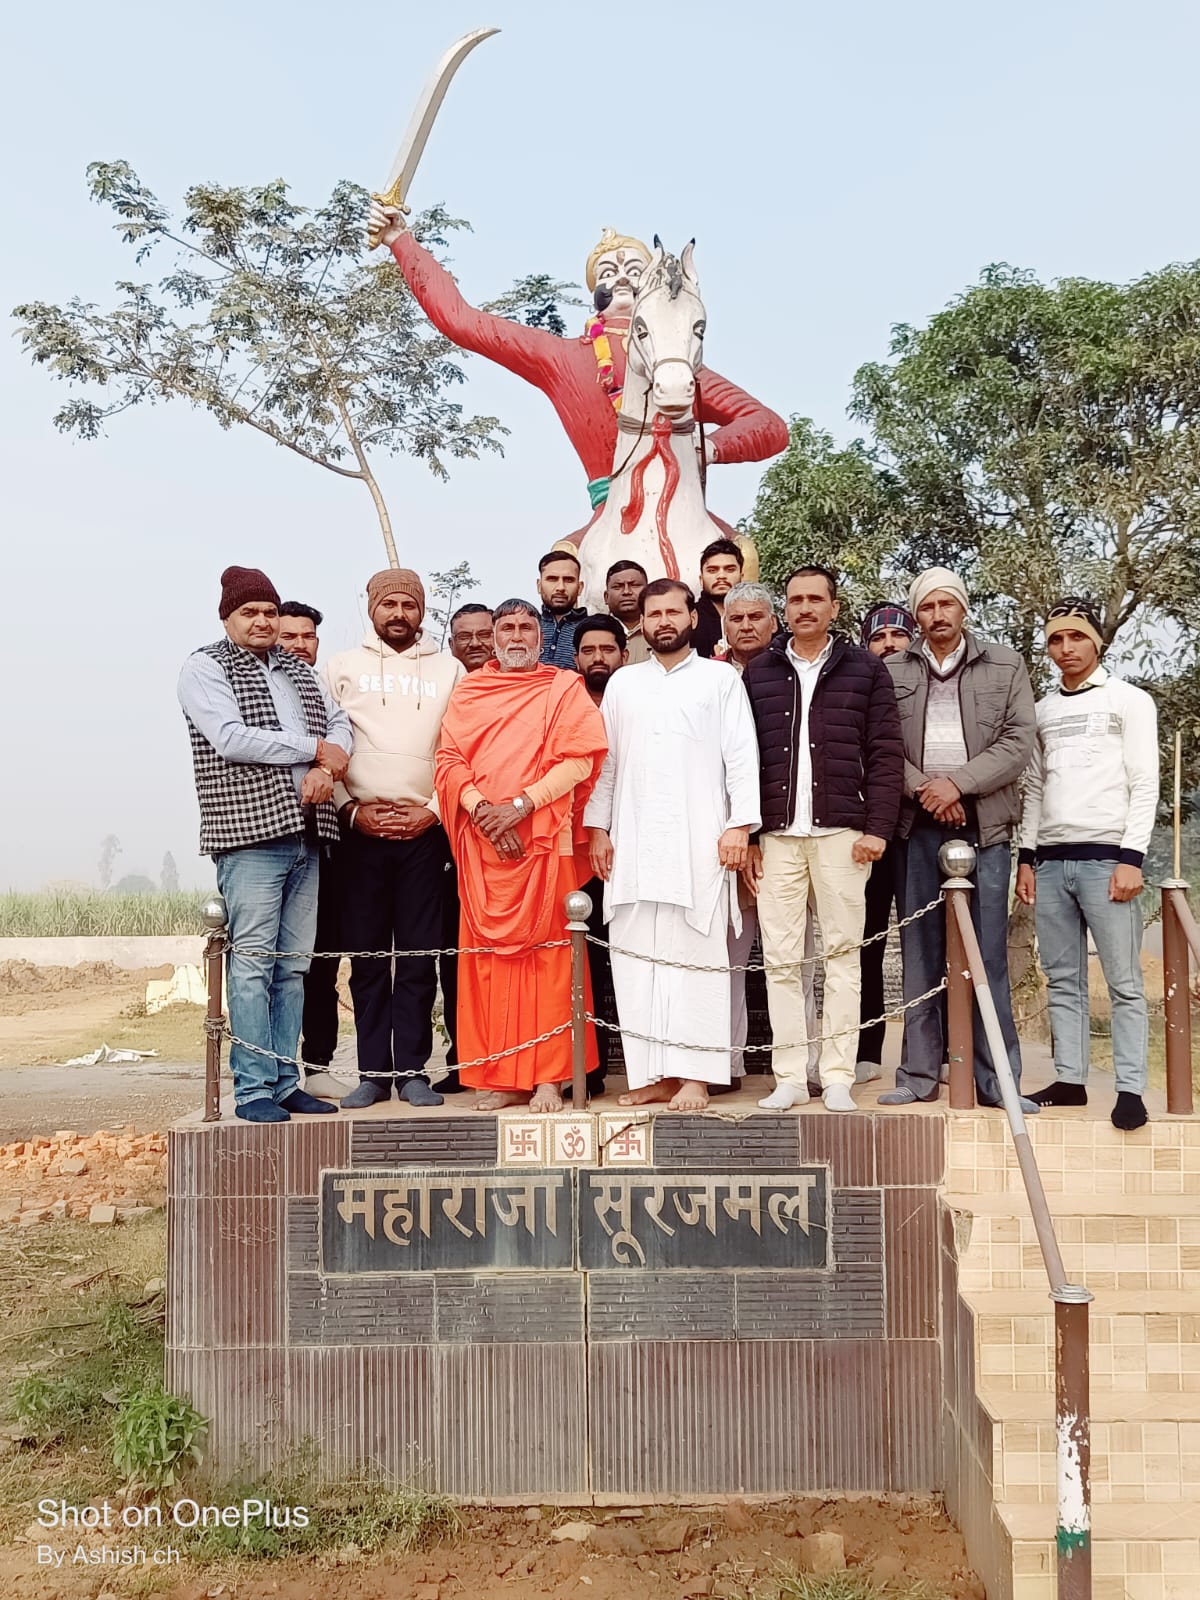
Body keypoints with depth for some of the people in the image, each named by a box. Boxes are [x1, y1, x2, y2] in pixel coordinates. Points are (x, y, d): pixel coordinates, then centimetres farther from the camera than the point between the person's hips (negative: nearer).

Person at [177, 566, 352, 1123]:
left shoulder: (298, 669, 21)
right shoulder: (204, 667, 2)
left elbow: (339, 724, 13)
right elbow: (230, 739, -13)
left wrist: (326, 770, -9)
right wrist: (315, 749, -7)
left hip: (306, 833, 6)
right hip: (250, 833, -6)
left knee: (292, 965, 8)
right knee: (253, 963, -6)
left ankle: (285, 1081, 15)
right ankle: (253, 1089, -1)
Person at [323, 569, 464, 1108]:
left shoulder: (448, 669, 11)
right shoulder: (342, 667, 11)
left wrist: (434, 810, -4)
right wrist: (351, 808, -4)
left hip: (425, 830, 0)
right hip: (360, 831, 0)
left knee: (418, 956, 0)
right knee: (366, 956, 3)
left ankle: (412, 1069, 8)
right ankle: (373, 1071, 10)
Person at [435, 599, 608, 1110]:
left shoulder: (565, 688, 8)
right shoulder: (469, 691, 16)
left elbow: (580, 759, -4)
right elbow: (449, 760, 6)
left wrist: (521, 804, -12)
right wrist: (481, 809, -10)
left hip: (545, 840, -2)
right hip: (482, 841, 3)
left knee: (546, 952, -4)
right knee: (488, 955, 2)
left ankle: (547, 1076, 1)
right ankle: (500, 1077, 8)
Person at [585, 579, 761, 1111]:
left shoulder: (720, 679, 8)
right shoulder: (623, 683, 17)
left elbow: (742, 756, 1)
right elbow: (605, 761, 15)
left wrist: (740, 825, -9)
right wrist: (597, 827, 7)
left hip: (700, 841, -3)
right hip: (633, 842, 3)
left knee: (696, 954, -5)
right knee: (636, 956, 1)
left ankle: (694, 1075, -2)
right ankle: (651, 1073, 7)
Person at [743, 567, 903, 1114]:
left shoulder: (865, 670, 7)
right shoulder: (759, 673, 12)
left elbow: (886, 755, 3)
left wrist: (877, 828, -6)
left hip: (842, 832, -2)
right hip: (777, 835, 2)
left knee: (842, 954, 1)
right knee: (780, 958, 1)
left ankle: (837, 1076, 7)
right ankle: (790, 1075, 8)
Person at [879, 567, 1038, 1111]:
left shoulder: (1005, 665, 9)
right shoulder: (892, 671, 10)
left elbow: (1019, 742, 0)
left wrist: (957, 783, -11)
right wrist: (922, 789, -12)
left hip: (983, 826, -1)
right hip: (917, 827, 1)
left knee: (988, 955, -1)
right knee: (919, 954, 5)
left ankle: (997, 1080, 6)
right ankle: (919, 1075, 11)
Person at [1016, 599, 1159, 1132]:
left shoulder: (1129, 701, 3)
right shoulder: (1042, 710, 17)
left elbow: (1145, 785, -4)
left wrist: (1131, 858, -12)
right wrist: (1027, 856, 11)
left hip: (1106, 857, -5)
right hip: (1051, 861, 5)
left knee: (1124, 981, -4)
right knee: (1062, 980, 7)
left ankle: (1131, 1089, -1)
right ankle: (1070, 1079, 13)